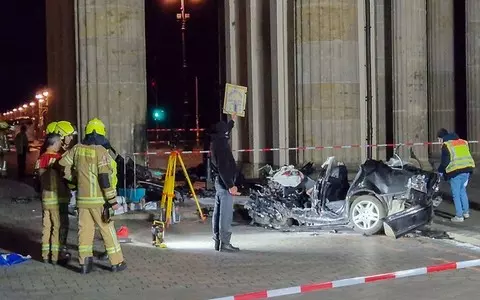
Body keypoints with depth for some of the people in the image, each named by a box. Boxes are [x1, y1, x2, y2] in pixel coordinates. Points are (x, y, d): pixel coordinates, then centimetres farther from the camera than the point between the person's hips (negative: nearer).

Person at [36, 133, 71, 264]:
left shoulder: (40, 160, 5)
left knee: (47, 225, 13)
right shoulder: (58, 159, -17)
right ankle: (57, 255, 4)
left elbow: (39, 178, 12)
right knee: (60, 226, 1)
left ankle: (46, 254, 19)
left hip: (45, 198, 7)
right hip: (58, 198, -7)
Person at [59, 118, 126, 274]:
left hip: (82, 198, 5)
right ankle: (117, 262, 11)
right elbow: (105, 178, -16)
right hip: (99, 200, -5)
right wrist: (112, 200, -12)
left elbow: (63, 167, 11)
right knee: (108, 231, 4)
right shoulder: (101, 152, -13)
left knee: (84, 230, 10)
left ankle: (85, 262, 11)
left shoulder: (77, 149, 4)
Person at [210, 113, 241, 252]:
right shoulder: (221, 145, -18)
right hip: (225, 182, -10)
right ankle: (224, 243, -9)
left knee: (218, 212, 12)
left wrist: (232, 120, 49)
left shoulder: (215, 142, 11)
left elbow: (226, 131, 35)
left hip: (219, 181, 10)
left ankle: (218, 241, 18)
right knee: (226, 213, -9)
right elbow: (223, 168, -24)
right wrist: (230, 186, -25)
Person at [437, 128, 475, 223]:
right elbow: (466, 156, 18)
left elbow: (445, 162, -9)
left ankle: (459, 216, 6)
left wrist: (440, 171, 10)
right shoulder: (463, 142, 17)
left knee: (456, 194, 4)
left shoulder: (446, 145, -5)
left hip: (456, 171, -7)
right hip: (467, 168, 7)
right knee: (463, 191, 23)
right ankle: (466, 212, 25)